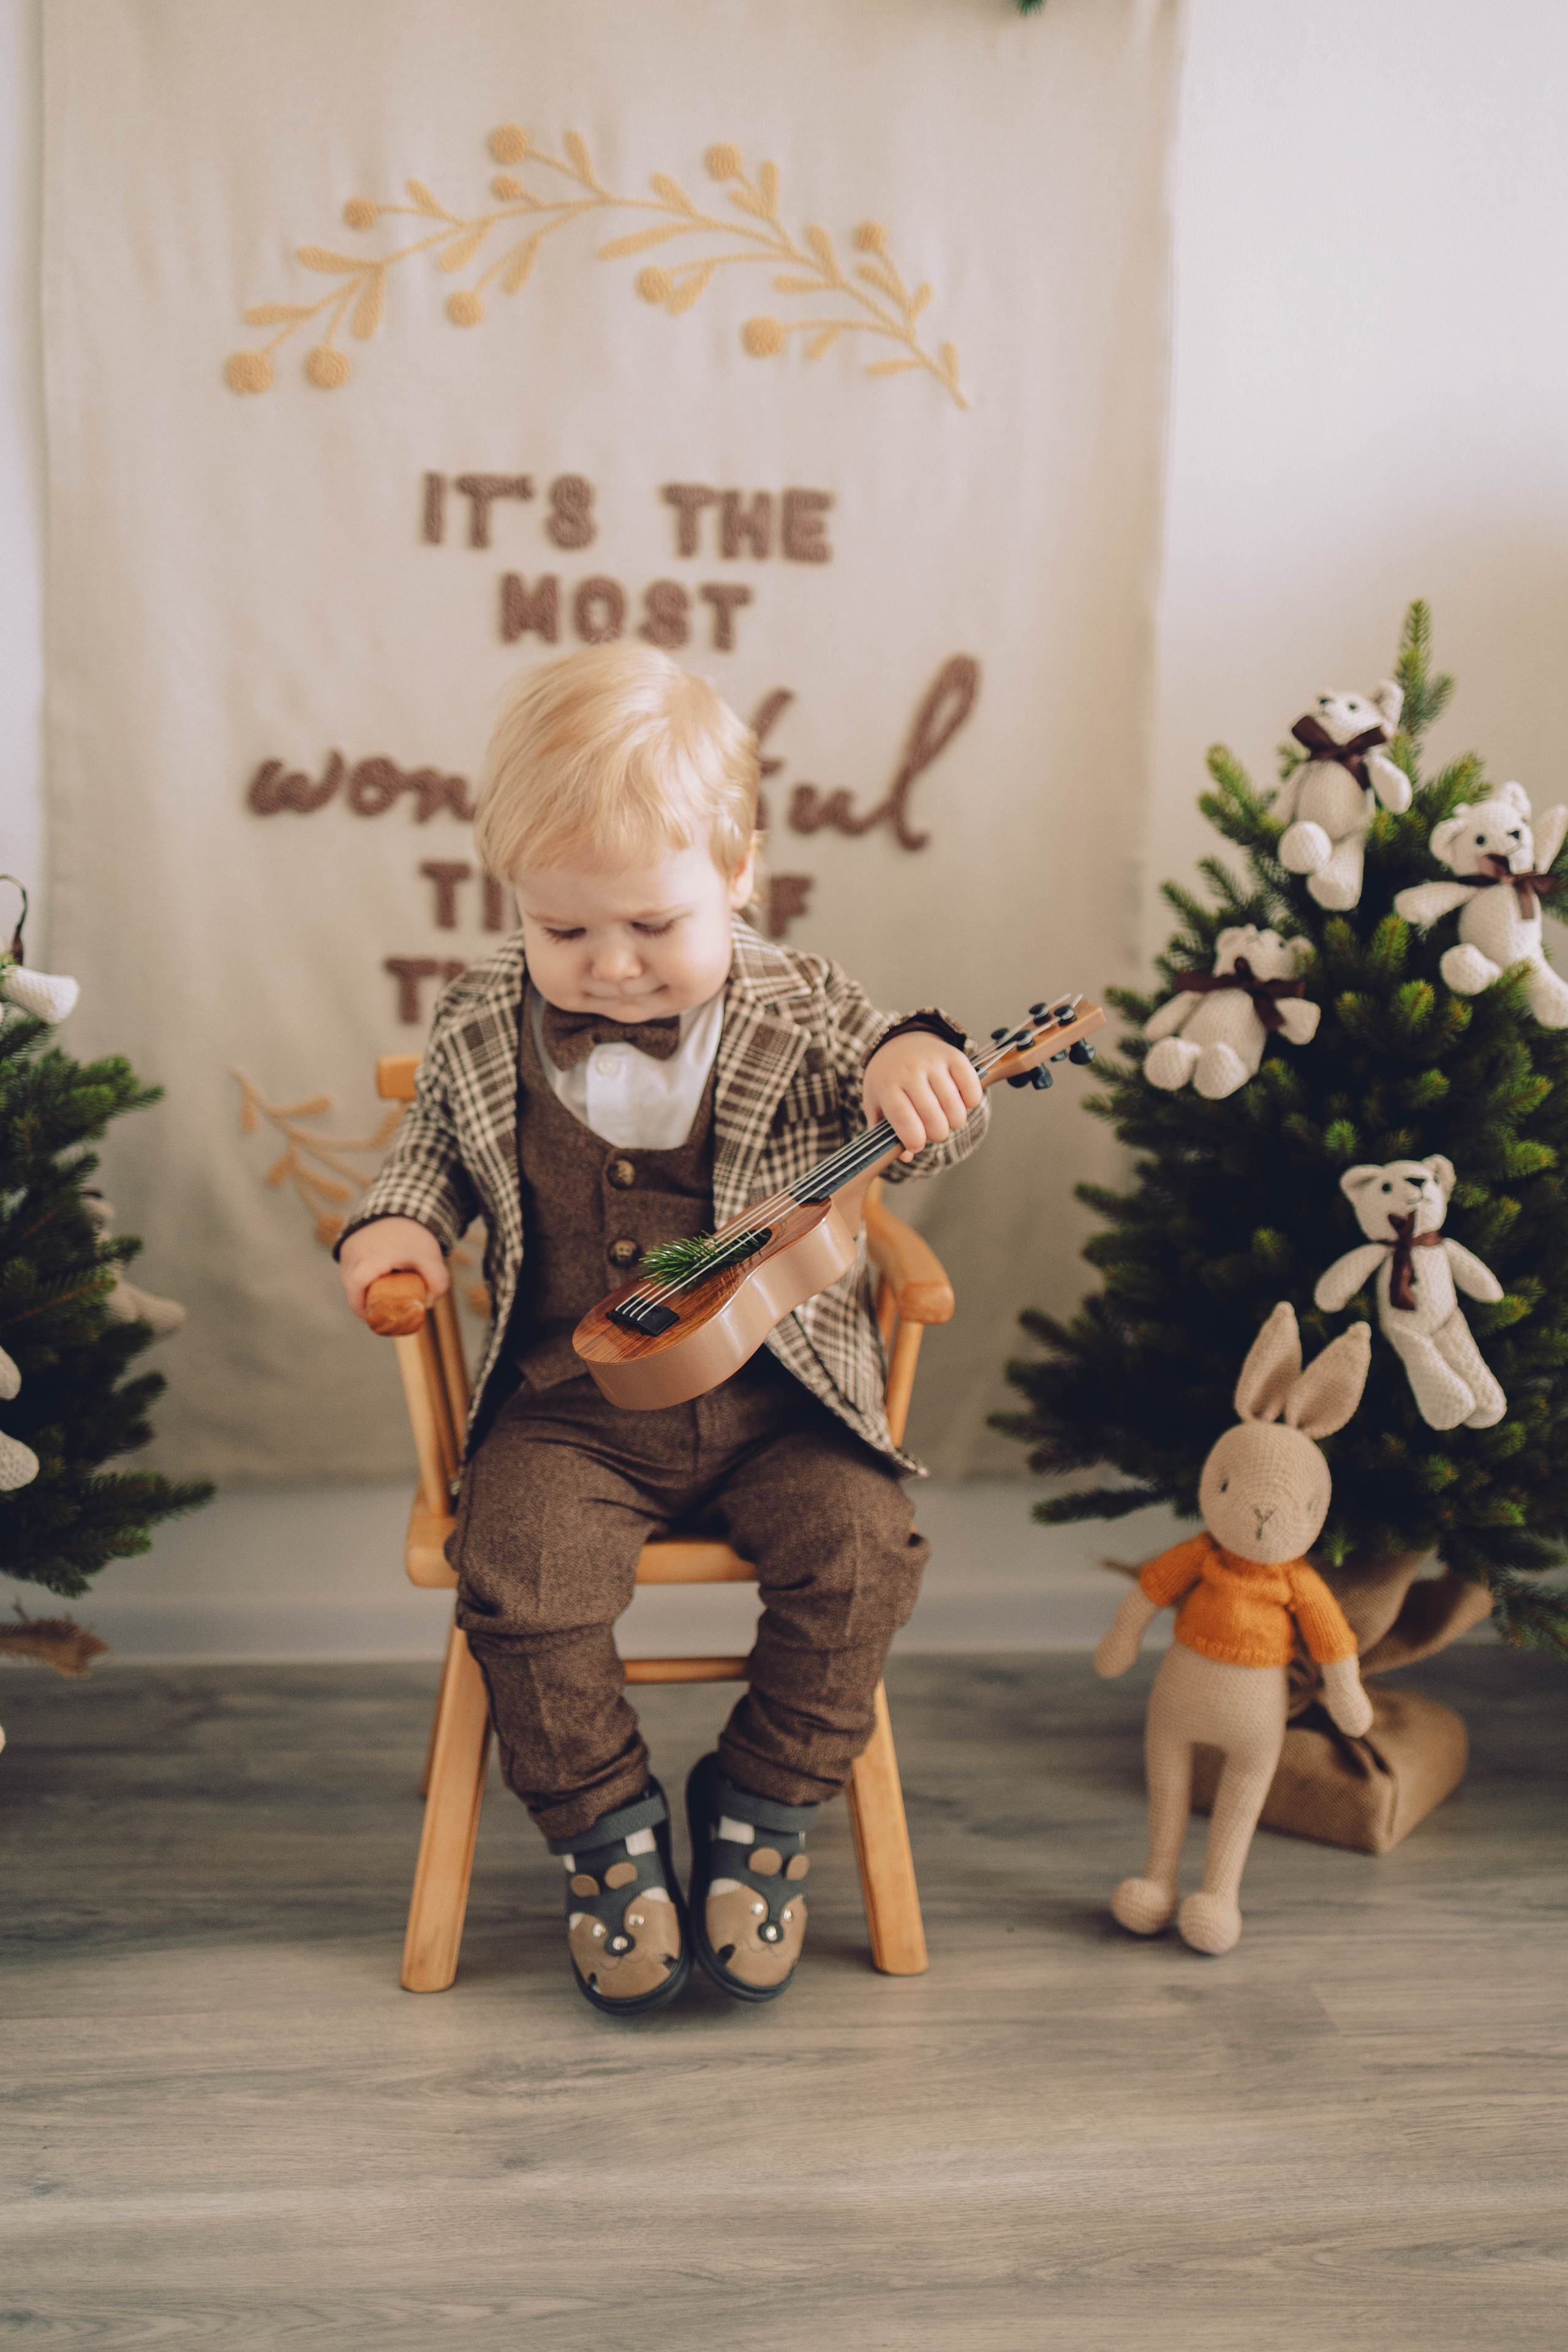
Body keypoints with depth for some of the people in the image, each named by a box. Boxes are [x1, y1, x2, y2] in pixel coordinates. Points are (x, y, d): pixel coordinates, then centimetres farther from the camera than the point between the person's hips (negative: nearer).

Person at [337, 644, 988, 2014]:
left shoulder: (799, 1012, -3)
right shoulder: (481, 1032, 2)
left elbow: (930, 1129, 0)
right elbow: (435, 1149, 19)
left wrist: (917, 1066, -24)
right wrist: (400, 1224, -3)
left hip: (774, 1397, 0)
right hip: (569, 1405, 1)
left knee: (861, 1541, -22)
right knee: (519, 1570, -23)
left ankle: (760, 1810, 4)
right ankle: (608, 1827, 4)